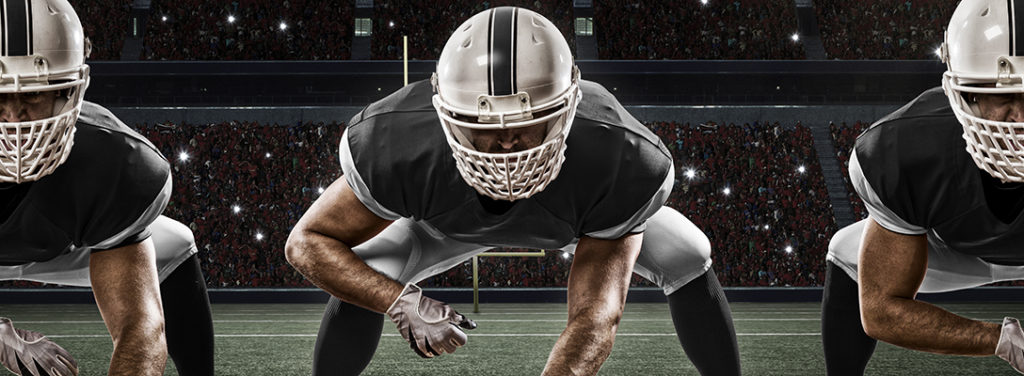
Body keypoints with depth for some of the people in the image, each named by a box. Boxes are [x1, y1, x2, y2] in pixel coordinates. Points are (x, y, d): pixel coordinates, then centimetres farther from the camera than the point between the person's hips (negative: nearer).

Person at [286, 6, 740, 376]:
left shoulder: (620, 164, -45)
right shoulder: (401, 150, -44)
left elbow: (594, 317, -42)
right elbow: (307, 243, -30)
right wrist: (404, 304, -45)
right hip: (450, 220, 0)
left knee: (688, 260, -14)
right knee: (366, 272, -21)